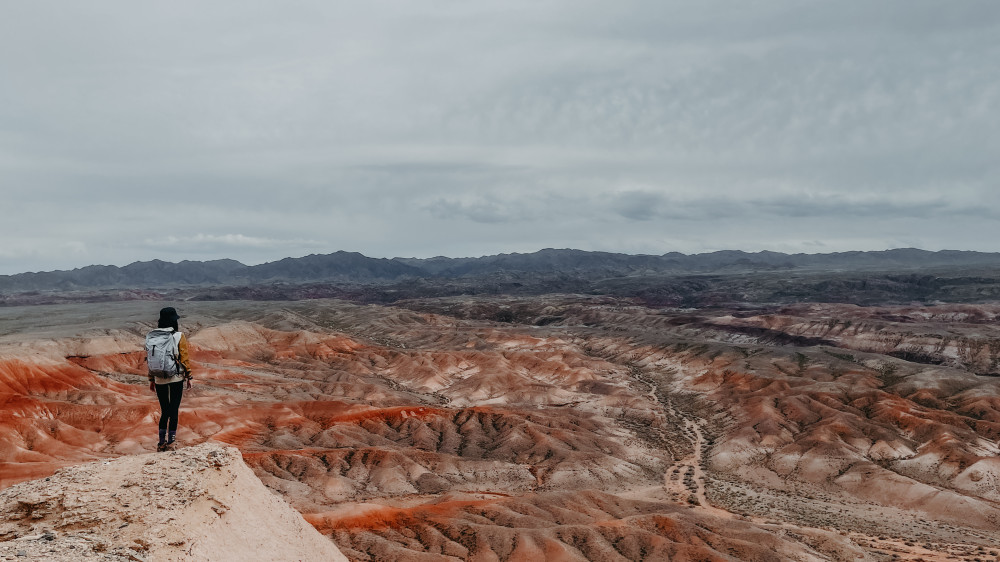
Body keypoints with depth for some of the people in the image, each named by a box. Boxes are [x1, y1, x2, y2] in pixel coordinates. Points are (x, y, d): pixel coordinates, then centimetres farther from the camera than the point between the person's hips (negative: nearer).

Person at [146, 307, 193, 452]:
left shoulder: (151, 338, 2)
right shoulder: (178, 337, -11)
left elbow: (149, 360, 8)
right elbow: (185, 358, -8)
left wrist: (152, 380, 16)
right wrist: (189, 377, 1)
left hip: (159, 380, 4)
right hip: (176, 379, -4)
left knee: (164, 410, 15)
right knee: (174, 410, 5)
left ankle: (161, 443, 15)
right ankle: (170, 443, 6)